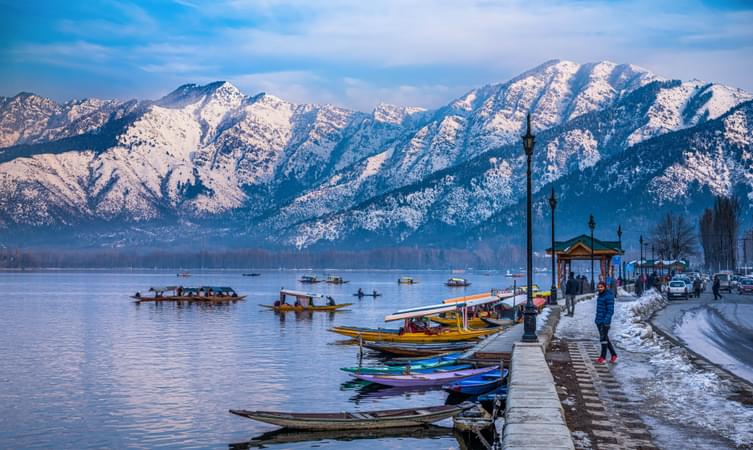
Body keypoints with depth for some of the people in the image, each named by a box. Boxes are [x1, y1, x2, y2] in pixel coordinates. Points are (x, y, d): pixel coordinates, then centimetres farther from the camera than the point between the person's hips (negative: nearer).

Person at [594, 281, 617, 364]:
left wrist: (606, 321, -24)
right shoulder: (601, 295, 12)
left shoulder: (609, 296, -16)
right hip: (599, 320, 9)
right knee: (604, 339, 13)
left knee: (603, 338, -3)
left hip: (605, 321, -9)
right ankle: (613, 355, 22)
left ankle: (603, 357, 5)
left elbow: (610, 310, -19)